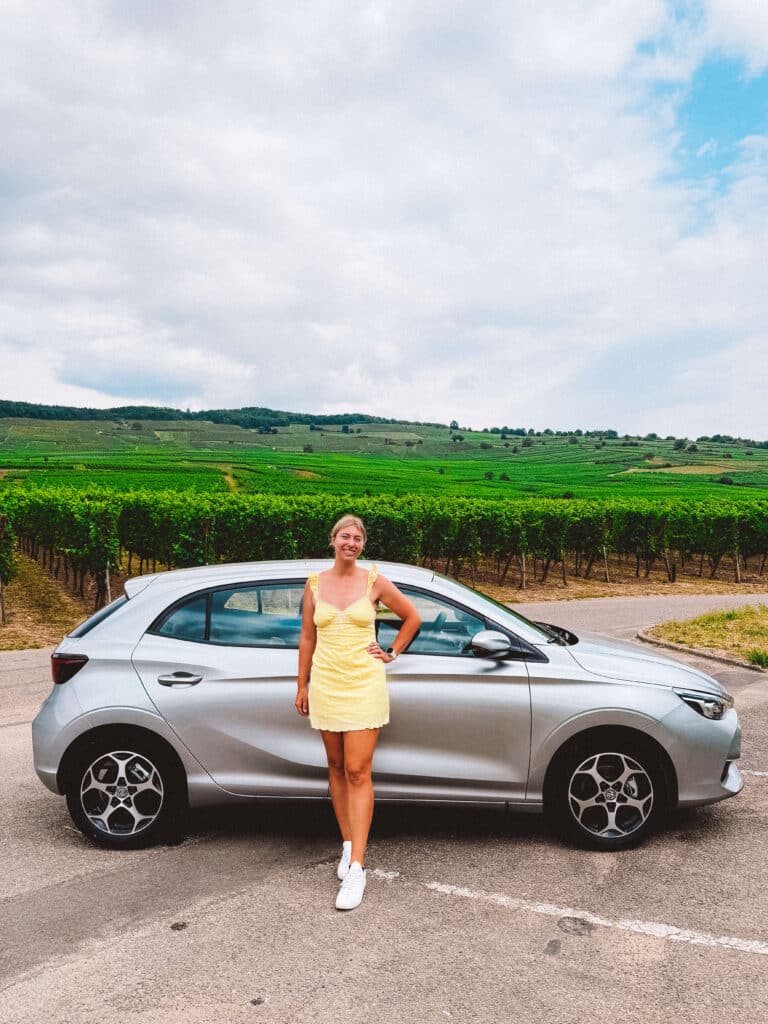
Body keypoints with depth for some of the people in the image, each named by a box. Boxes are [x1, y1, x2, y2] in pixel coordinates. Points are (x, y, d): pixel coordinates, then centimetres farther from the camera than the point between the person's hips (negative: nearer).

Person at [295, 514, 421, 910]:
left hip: (364, 685, -3)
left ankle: (356, 868, -4)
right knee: (337, 768, 11)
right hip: (326, 685, 3)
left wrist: (392, 652, 5)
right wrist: (302, 685, 8)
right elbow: (307, 638, 8)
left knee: (357, 773, -6)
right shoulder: (315, 583, 4)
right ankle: (348, 846, 25)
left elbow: (412, 617, 10)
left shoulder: (374, 581, -1)